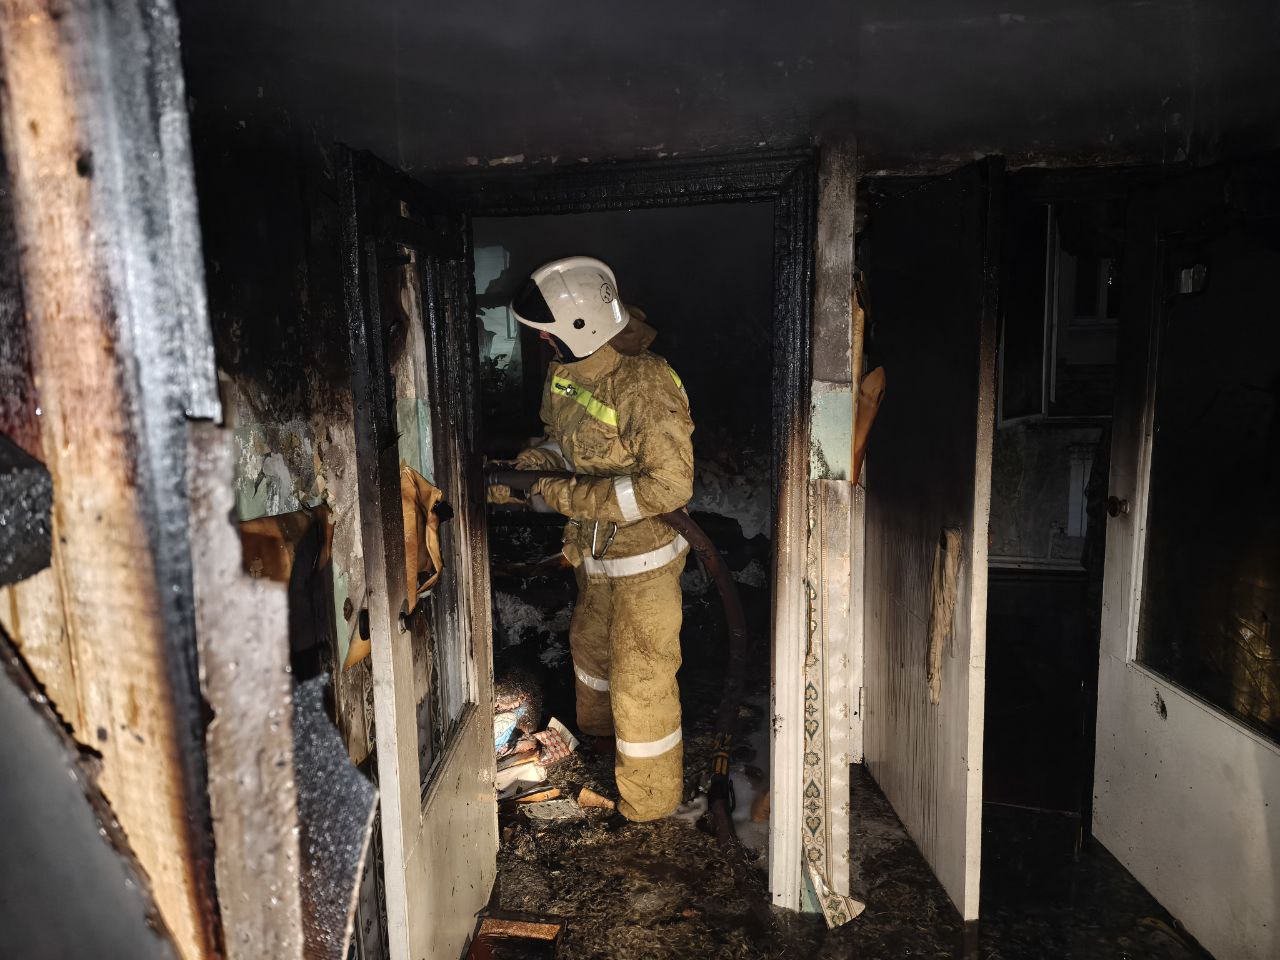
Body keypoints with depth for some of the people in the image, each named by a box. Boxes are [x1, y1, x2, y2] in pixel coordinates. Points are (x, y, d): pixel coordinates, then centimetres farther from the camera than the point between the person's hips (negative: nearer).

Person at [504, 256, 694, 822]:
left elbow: (670, 484, -30)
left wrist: (572, 496, -29)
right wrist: (539, 460, -10)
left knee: (641, 679, 3)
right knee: (590, 645, 28)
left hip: (644, 556, -8)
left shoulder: (645, 385, -28)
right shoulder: (564, 376, -2)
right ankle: (596, 737, 58)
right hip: (594, 552, 9)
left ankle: (649, 802, 26)